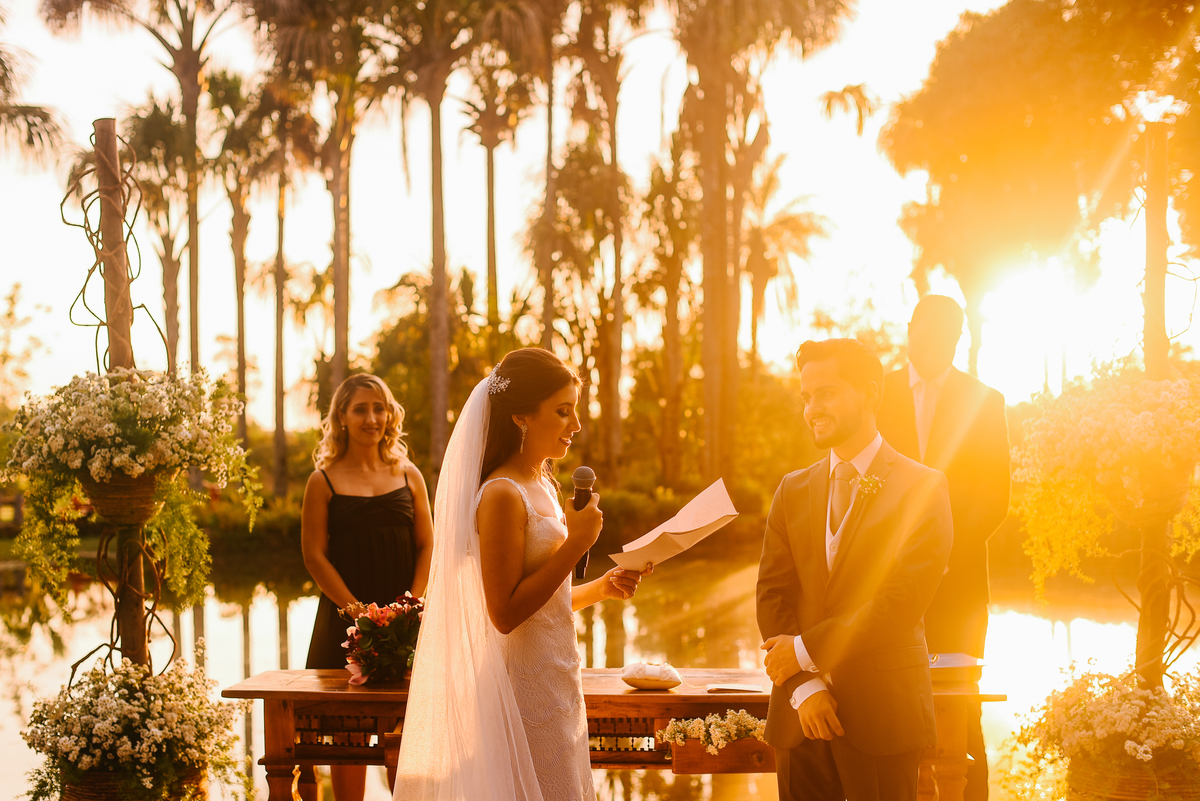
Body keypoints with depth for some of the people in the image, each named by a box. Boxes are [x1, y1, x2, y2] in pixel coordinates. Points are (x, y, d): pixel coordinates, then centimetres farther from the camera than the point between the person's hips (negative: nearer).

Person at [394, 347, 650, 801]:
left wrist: (602, 588, 4)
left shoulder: (542, 486, 14)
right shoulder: (502, 496, -16)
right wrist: (576, 544, -20)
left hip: (557, 677, 9)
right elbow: (505, 613, -20)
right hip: (526, 684, -9)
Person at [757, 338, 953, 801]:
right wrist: (804, 684, -10)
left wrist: (806, 650, -12)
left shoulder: (922, 488, -4)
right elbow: (773, 595, 4)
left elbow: (901, 602, -13)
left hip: (882, 715, -4)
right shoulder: (793, 491, 11)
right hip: (800, 713, 4)